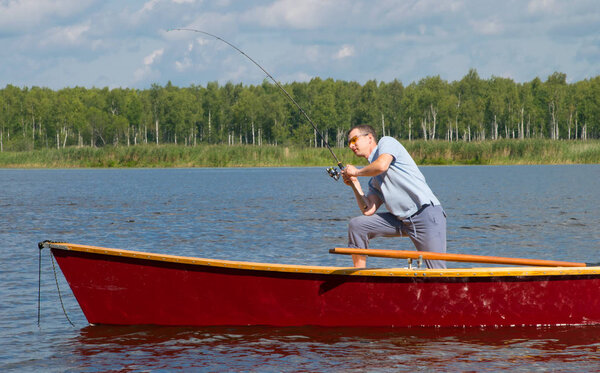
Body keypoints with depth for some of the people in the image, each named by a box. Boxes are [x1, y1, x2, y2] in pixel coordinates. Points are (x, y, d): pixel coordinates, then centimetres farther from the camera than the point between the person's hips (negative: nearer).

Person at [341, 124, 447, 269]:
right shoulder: (374, 180, 24)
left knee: (438, 273, -14)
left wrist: (356, 172, 0)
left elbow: (382, 165, -18)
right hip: (401, 220, 8)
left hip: (427, 214, -8)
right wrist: (354, 183, 16)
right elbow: (368, 210, 13)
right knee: (356, 225, 1)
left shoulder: (386, 142, 5)